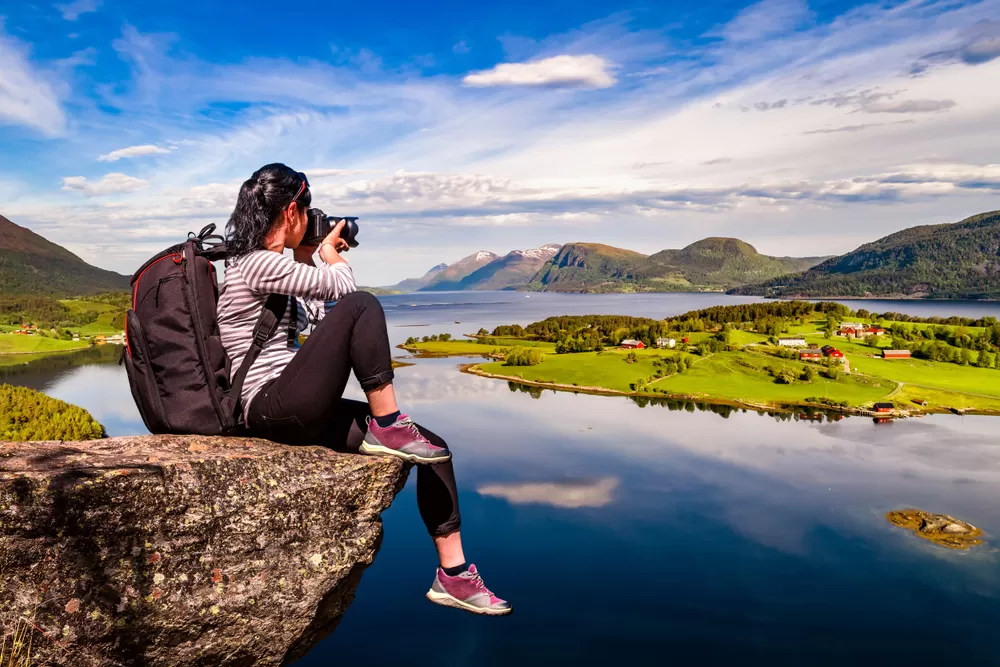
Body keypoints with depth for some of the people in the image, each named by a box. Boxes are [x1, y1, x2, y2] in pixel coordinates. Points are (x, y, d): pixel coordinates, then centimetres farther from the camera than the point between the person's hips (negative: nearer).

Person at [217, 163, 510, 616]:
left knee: (434, 449, 0)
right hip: (272, 409, -9)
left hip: (297, 413, 9)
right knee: (362, 306, -26)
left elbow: (313, 318, 27)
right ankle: (388, 427, -15)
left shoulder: (264, 263, 18)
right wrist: (330, 254, 10)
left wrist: (306, 259, 22)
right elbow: (343, 289, -10)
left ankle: (453, 574, 7)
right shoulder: (259, 263, -12)